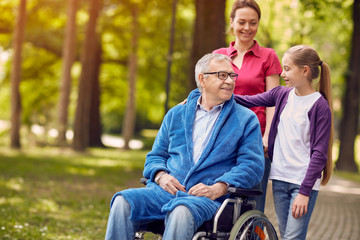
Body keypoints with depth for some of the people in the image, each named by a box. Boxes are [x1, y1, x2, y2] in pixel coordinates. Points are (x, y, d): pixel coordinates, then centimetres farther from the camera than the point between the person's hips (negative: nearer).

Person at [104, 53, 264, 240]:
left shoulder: (246, 119, 12)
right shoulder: (176, 114, 22)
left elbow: (252, 165, 0)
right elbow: (155, 156, 24)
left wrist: (218, 189, -16)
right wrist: (161, 176, -2)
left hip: (208, 198, -4)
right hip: (167, 190, 4)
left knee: (182, 211, -39)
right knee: (123, 202, -26)